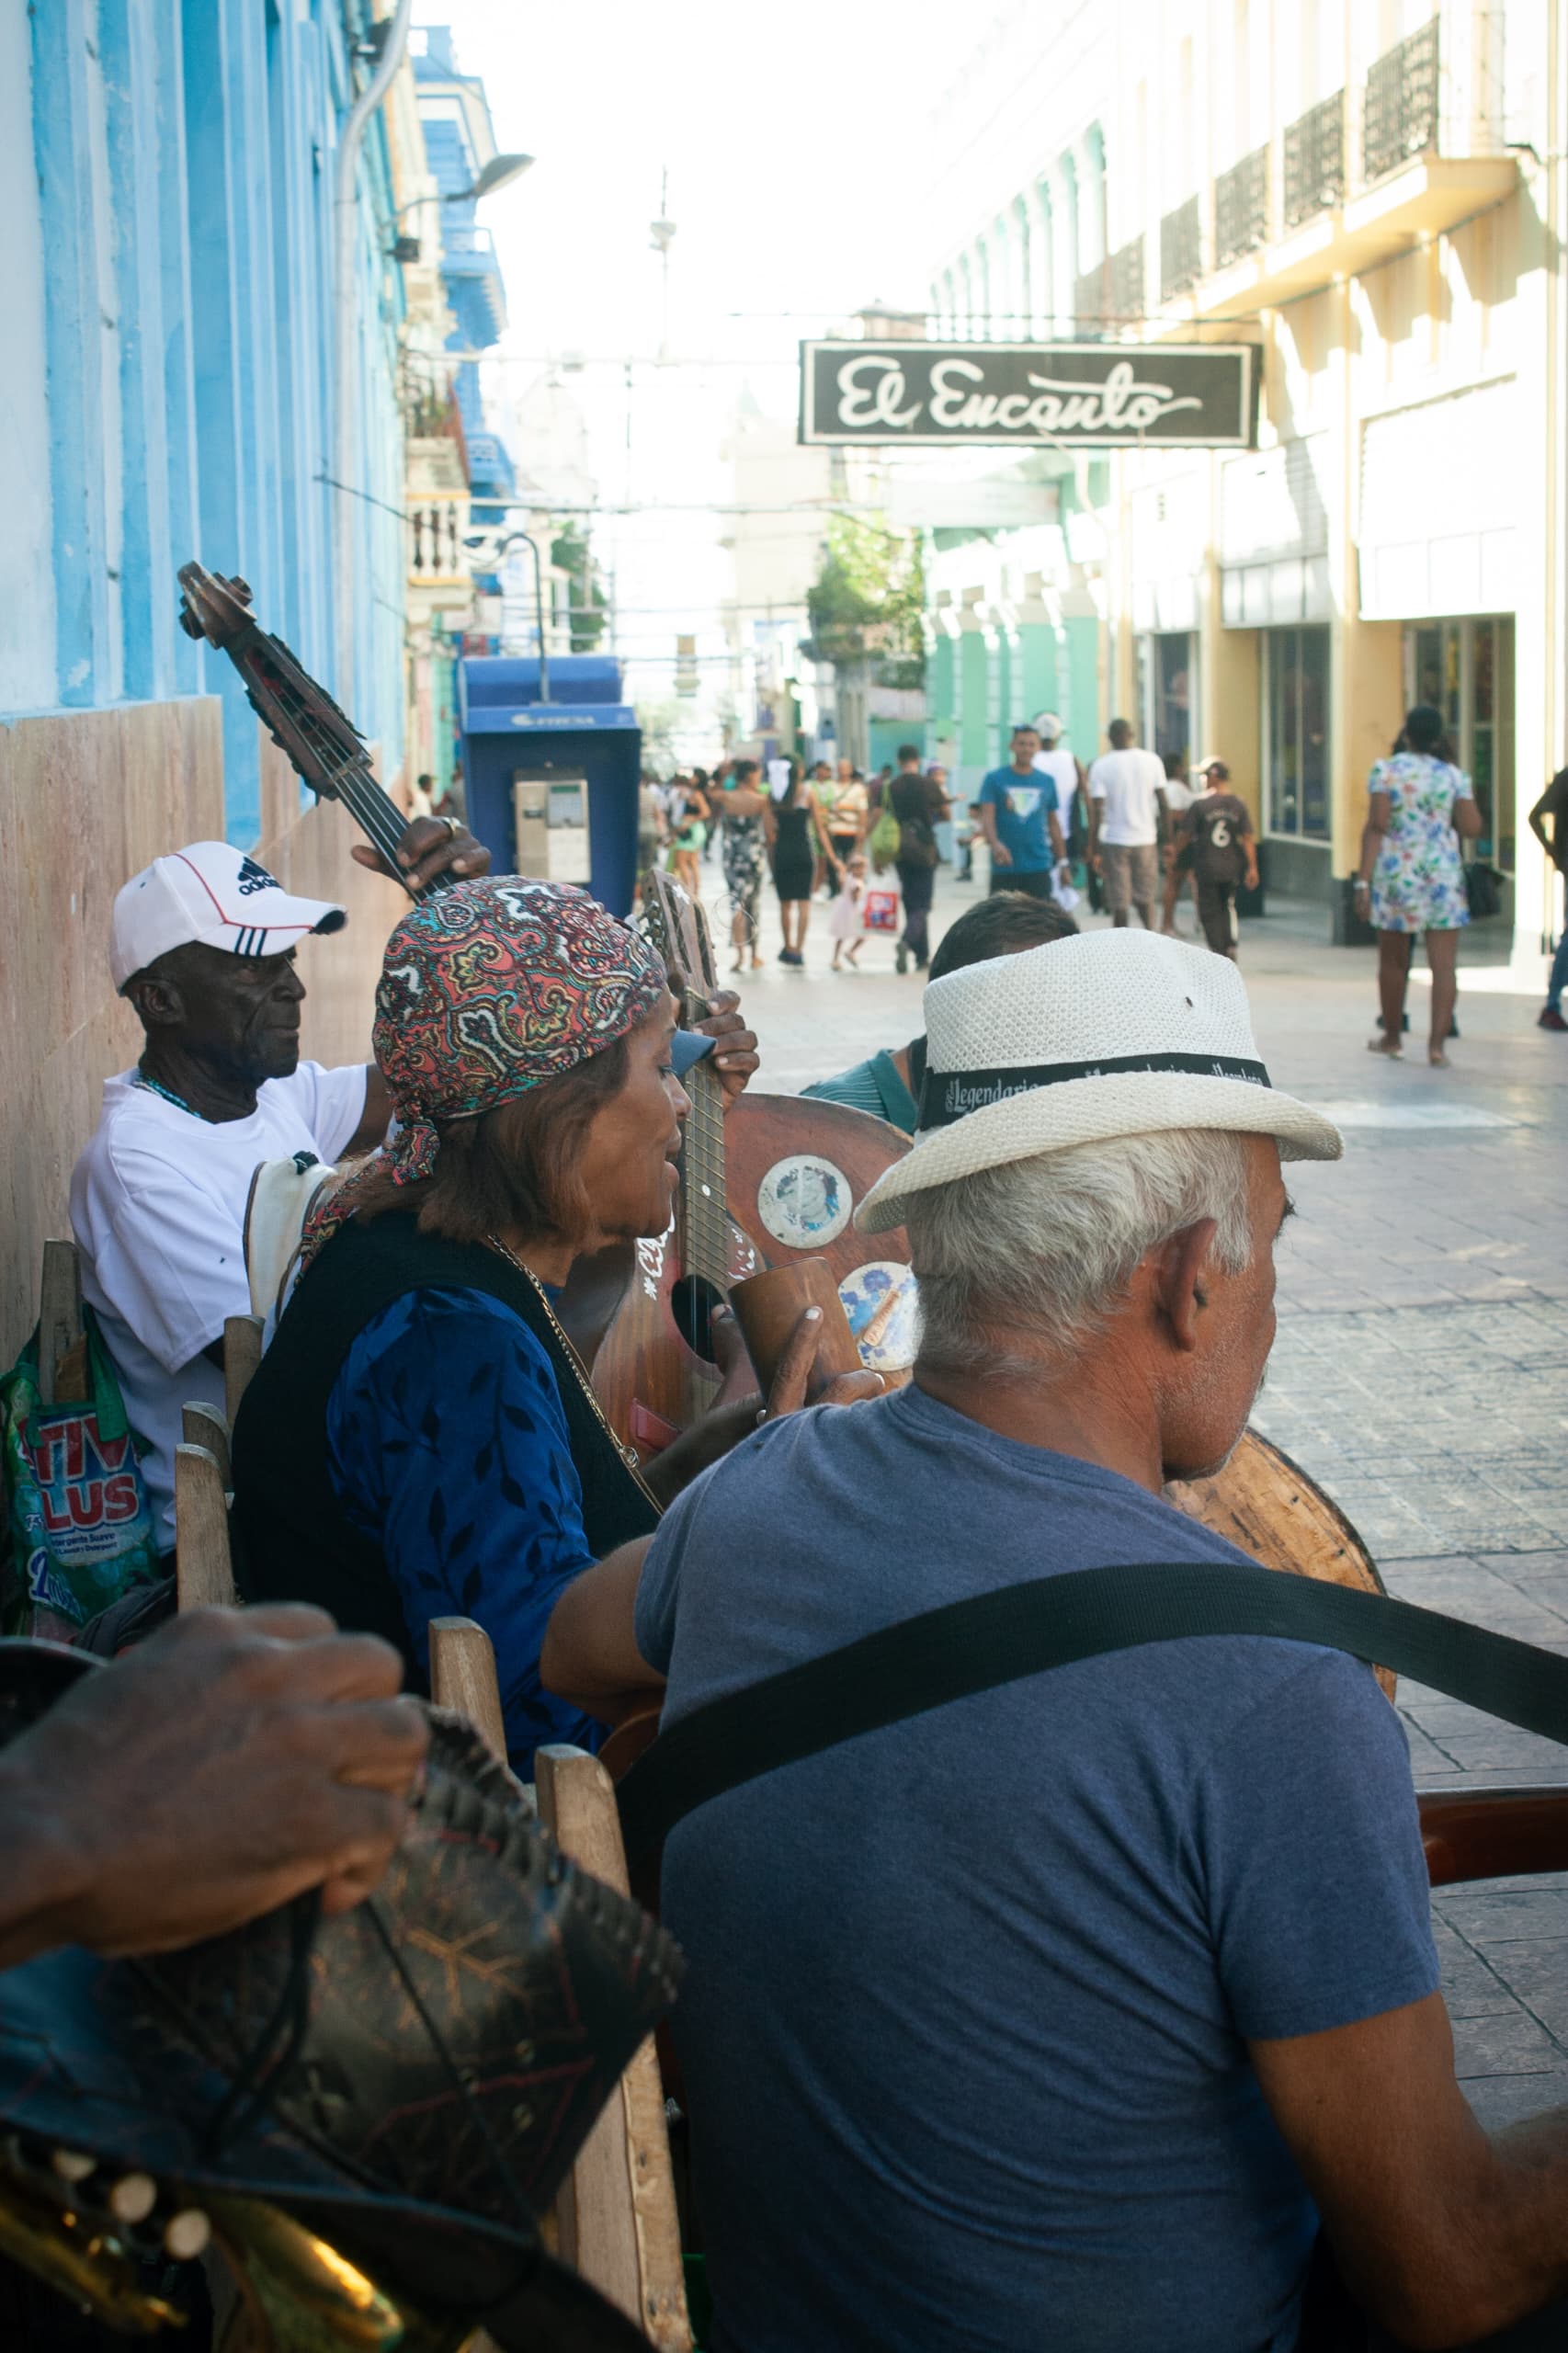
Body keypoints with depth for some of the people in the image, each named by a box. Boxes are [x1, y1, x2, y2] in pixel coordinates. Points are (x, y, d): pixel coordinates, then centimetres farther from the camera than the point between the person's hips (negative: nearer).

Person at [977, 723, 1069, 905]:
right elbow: (987, 816, -10)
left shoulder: (1047, 782, 9)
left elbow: (1053, 823, 15)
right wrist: (995, 844, -30)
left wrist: (1062, 861, 13)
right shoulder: (995, 779, 0)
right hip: (1005, 867, -1)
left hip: (1039, 867, 1)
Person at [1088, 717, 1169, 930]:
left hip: (1114, 841, -2)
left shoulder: (1101, 766, -5)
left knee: (1119, 902, 3)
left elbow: (1097, 811, -9)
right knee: (1146, 896, 15)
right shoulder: (1151, 760, 1)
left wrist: (1094, 850, -6)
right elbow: (1163, 803, 1)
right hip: (1146, 840, 2)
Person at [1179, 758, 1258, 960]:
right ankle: (1230, 945, 9)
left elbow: (1184, 835, -7)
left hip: (1206, 867, -4)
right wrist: (1252, 867, 2)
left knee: (1209, 912, 4)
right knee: (1227, 907, 22)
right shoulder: (1238, 804, 0)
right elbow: (1247, 838, -1)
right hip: (1231, 867, 4)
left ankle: (1219, 952, -4)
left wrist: (1174, 859, 6)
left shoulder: (1198, 803, -10)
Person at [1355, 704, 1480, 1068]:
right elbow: (1471, 827, 1)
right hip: (1444, 876, 1)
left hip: (1396, 875, -1)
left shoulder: (1386, 770, -4)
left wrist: (1363, 880, -10)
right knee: (1444, 963, 0)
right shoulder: (1453, 775, 3)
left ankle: (1392, 1036, 25)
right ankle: (1437, 1044, -8)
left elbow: (1376, 826, -10)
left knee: (1393, 960, 14)